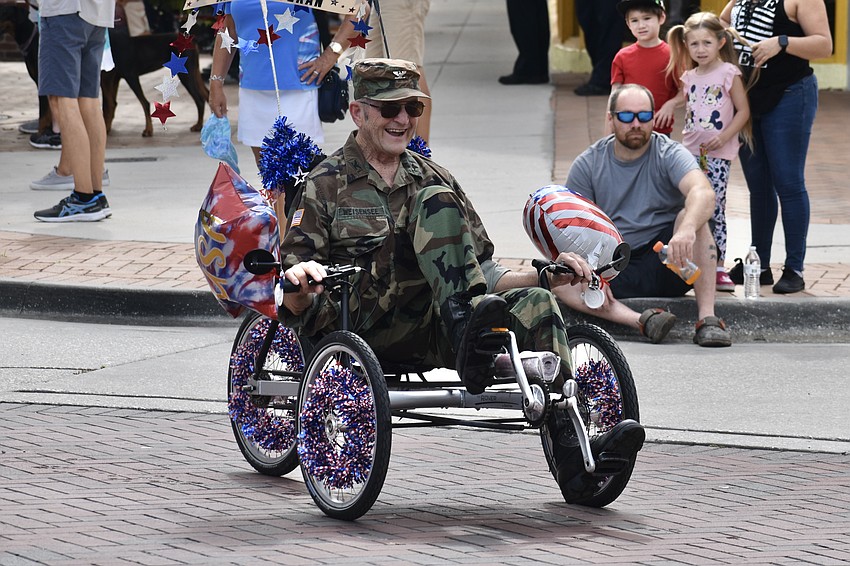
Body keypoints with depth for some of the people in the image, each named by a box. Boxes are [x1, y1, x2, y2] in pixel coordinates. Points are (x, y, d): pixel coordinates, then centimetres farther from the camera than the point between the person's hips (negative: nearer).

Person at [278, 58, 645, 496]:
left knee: (534, 303, -24)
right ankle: (466, 327, -43)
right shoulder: (327, 185, 10)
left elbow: (482, 272, 25)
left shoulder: (431, 177, 25)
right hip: (368, 325, -5)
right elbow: (294, 304, 2)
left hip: (429, 336, 5)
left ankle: (573, 460, -36)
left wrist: (547, 275, 8)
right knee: (434, 202, -22)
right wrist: (300, 283, -23)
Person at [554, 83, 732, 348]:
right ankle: (642, 321, -39)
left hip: (664, 265, -1)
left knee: (691, 215, -28)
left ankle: (708, 319, -32)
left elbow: (704, 193, -25)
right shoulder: (587, 165, 3)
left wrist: (686, 230, -48)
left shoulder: (670, 155, -5)